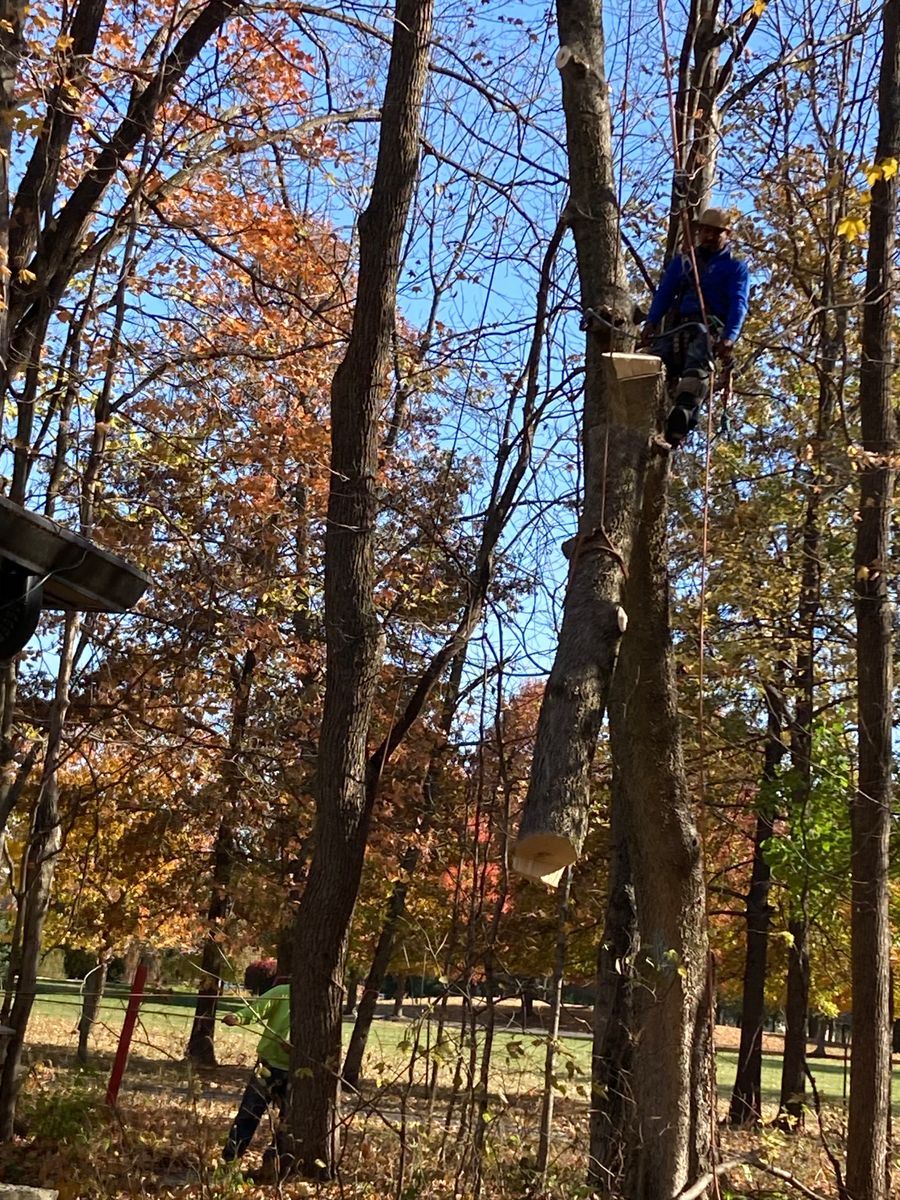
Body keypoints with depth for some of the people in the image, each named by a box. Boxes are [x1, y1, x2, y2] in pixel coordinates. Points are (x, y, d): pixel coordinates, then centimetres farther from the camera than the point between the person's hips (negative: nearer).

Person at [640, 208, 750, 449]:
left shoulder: (735, 267, 15)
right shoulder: (682, 262, 26)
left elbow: (738, 304, 0)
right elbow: (663, 295, 14)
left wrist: (729, 338, -19)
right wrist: (651, 324, -5)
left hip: (712, 328, -5)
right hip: (679, 327, 5)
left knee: (697, 362, -33)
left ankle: (684, 413, -54)